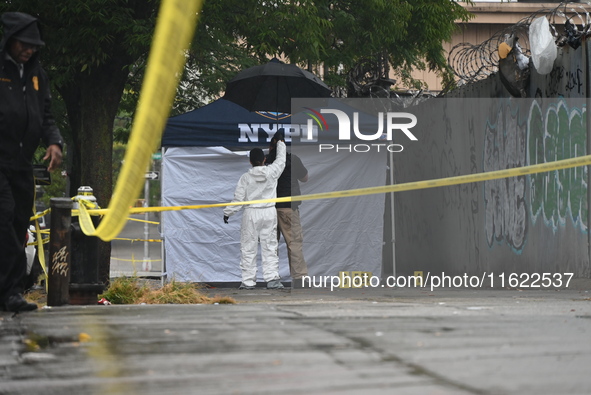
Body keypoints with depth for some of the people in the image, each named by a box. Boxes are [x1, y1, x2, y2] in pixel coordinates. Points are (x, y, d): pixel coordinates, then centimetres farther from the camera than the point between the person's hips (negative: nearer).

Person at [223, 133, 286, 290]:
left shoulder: (246, 177, -7)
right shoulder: (272, 172, -4)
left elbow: (238, 198, -4)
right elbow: (281, 160, 15)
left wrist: (227, 212, 8)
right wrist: (281, 143, 28)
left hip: (251, 214, -2)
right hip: (269, 213, 2)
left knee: (248, 248, 4)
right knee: (269, 246, 5)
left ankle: (248, 281, 4)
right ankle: (272, 278, -2)